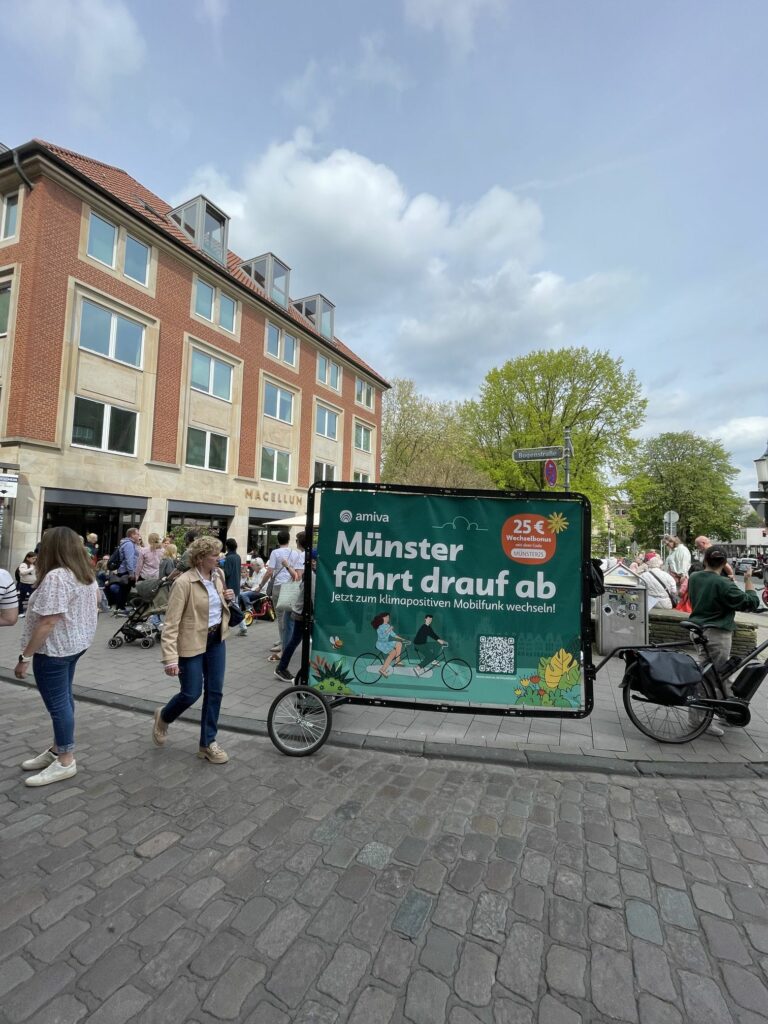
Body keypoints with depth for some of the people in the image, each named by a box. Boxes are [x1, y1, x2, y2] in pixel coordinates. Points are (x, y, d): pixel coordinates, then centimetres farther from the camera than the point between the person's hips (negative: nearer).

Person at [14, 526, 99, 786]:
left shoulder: (56, 577, -23)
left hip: (54, 649, -9)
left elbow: (48, 622, -25)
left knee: (57, 702, 3)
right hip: (75, 644, 9)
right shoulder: (87, 574, 6)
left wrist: (25, 656, -19)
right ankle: (57, 749, 33)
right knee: (63, 698, 19)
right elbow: (94, 607, 16)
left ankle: (65, 762, 15)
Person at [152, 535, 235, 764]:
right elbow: (171, 623, -20)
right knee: (191, 693, 2)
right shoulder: (183, 582, -19)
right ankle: (163, 717, 36)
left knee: (214, 692, 8)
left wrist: (228, 598, -3)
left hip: (216, 640, 6)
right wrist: (170, 658, -24)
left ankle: (208, 743, 23)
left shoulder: (219, 575, 1)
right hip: (192, 643, -6)